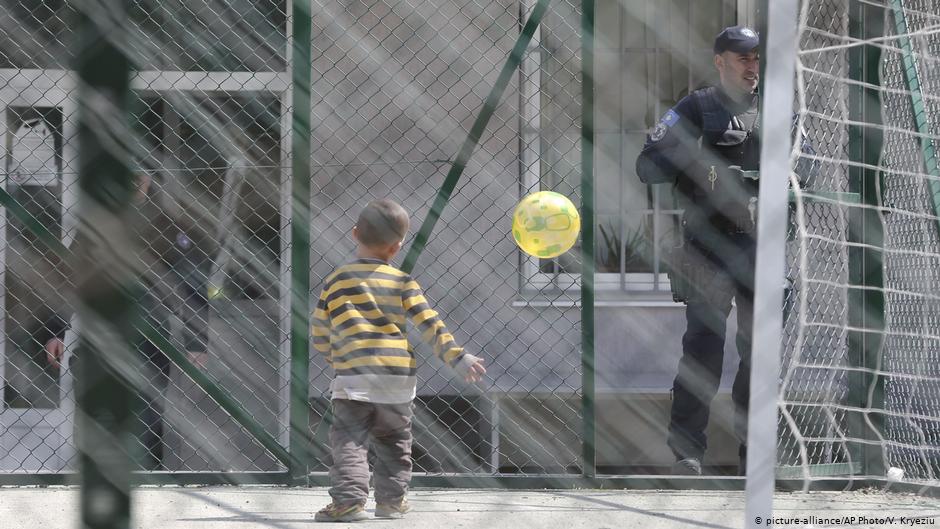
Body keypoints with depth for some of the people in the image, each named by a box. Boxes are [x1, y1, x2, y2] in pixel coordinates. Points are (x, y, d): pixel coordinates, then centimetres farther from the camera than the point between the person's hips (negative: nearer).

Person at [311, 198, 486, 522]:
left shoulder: (335, 281, 3)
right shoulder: (402, 282, 3)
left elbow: (320, 337, 8)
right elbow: (430, 325, -2)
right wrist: (457, 358, 0)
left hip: (353, 377, -2)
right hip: (398, 377, 2)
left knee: (349, 442, -5)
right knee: (394, 443, 18)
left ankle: (348, 500, -19)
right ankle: (391, 500, 19)